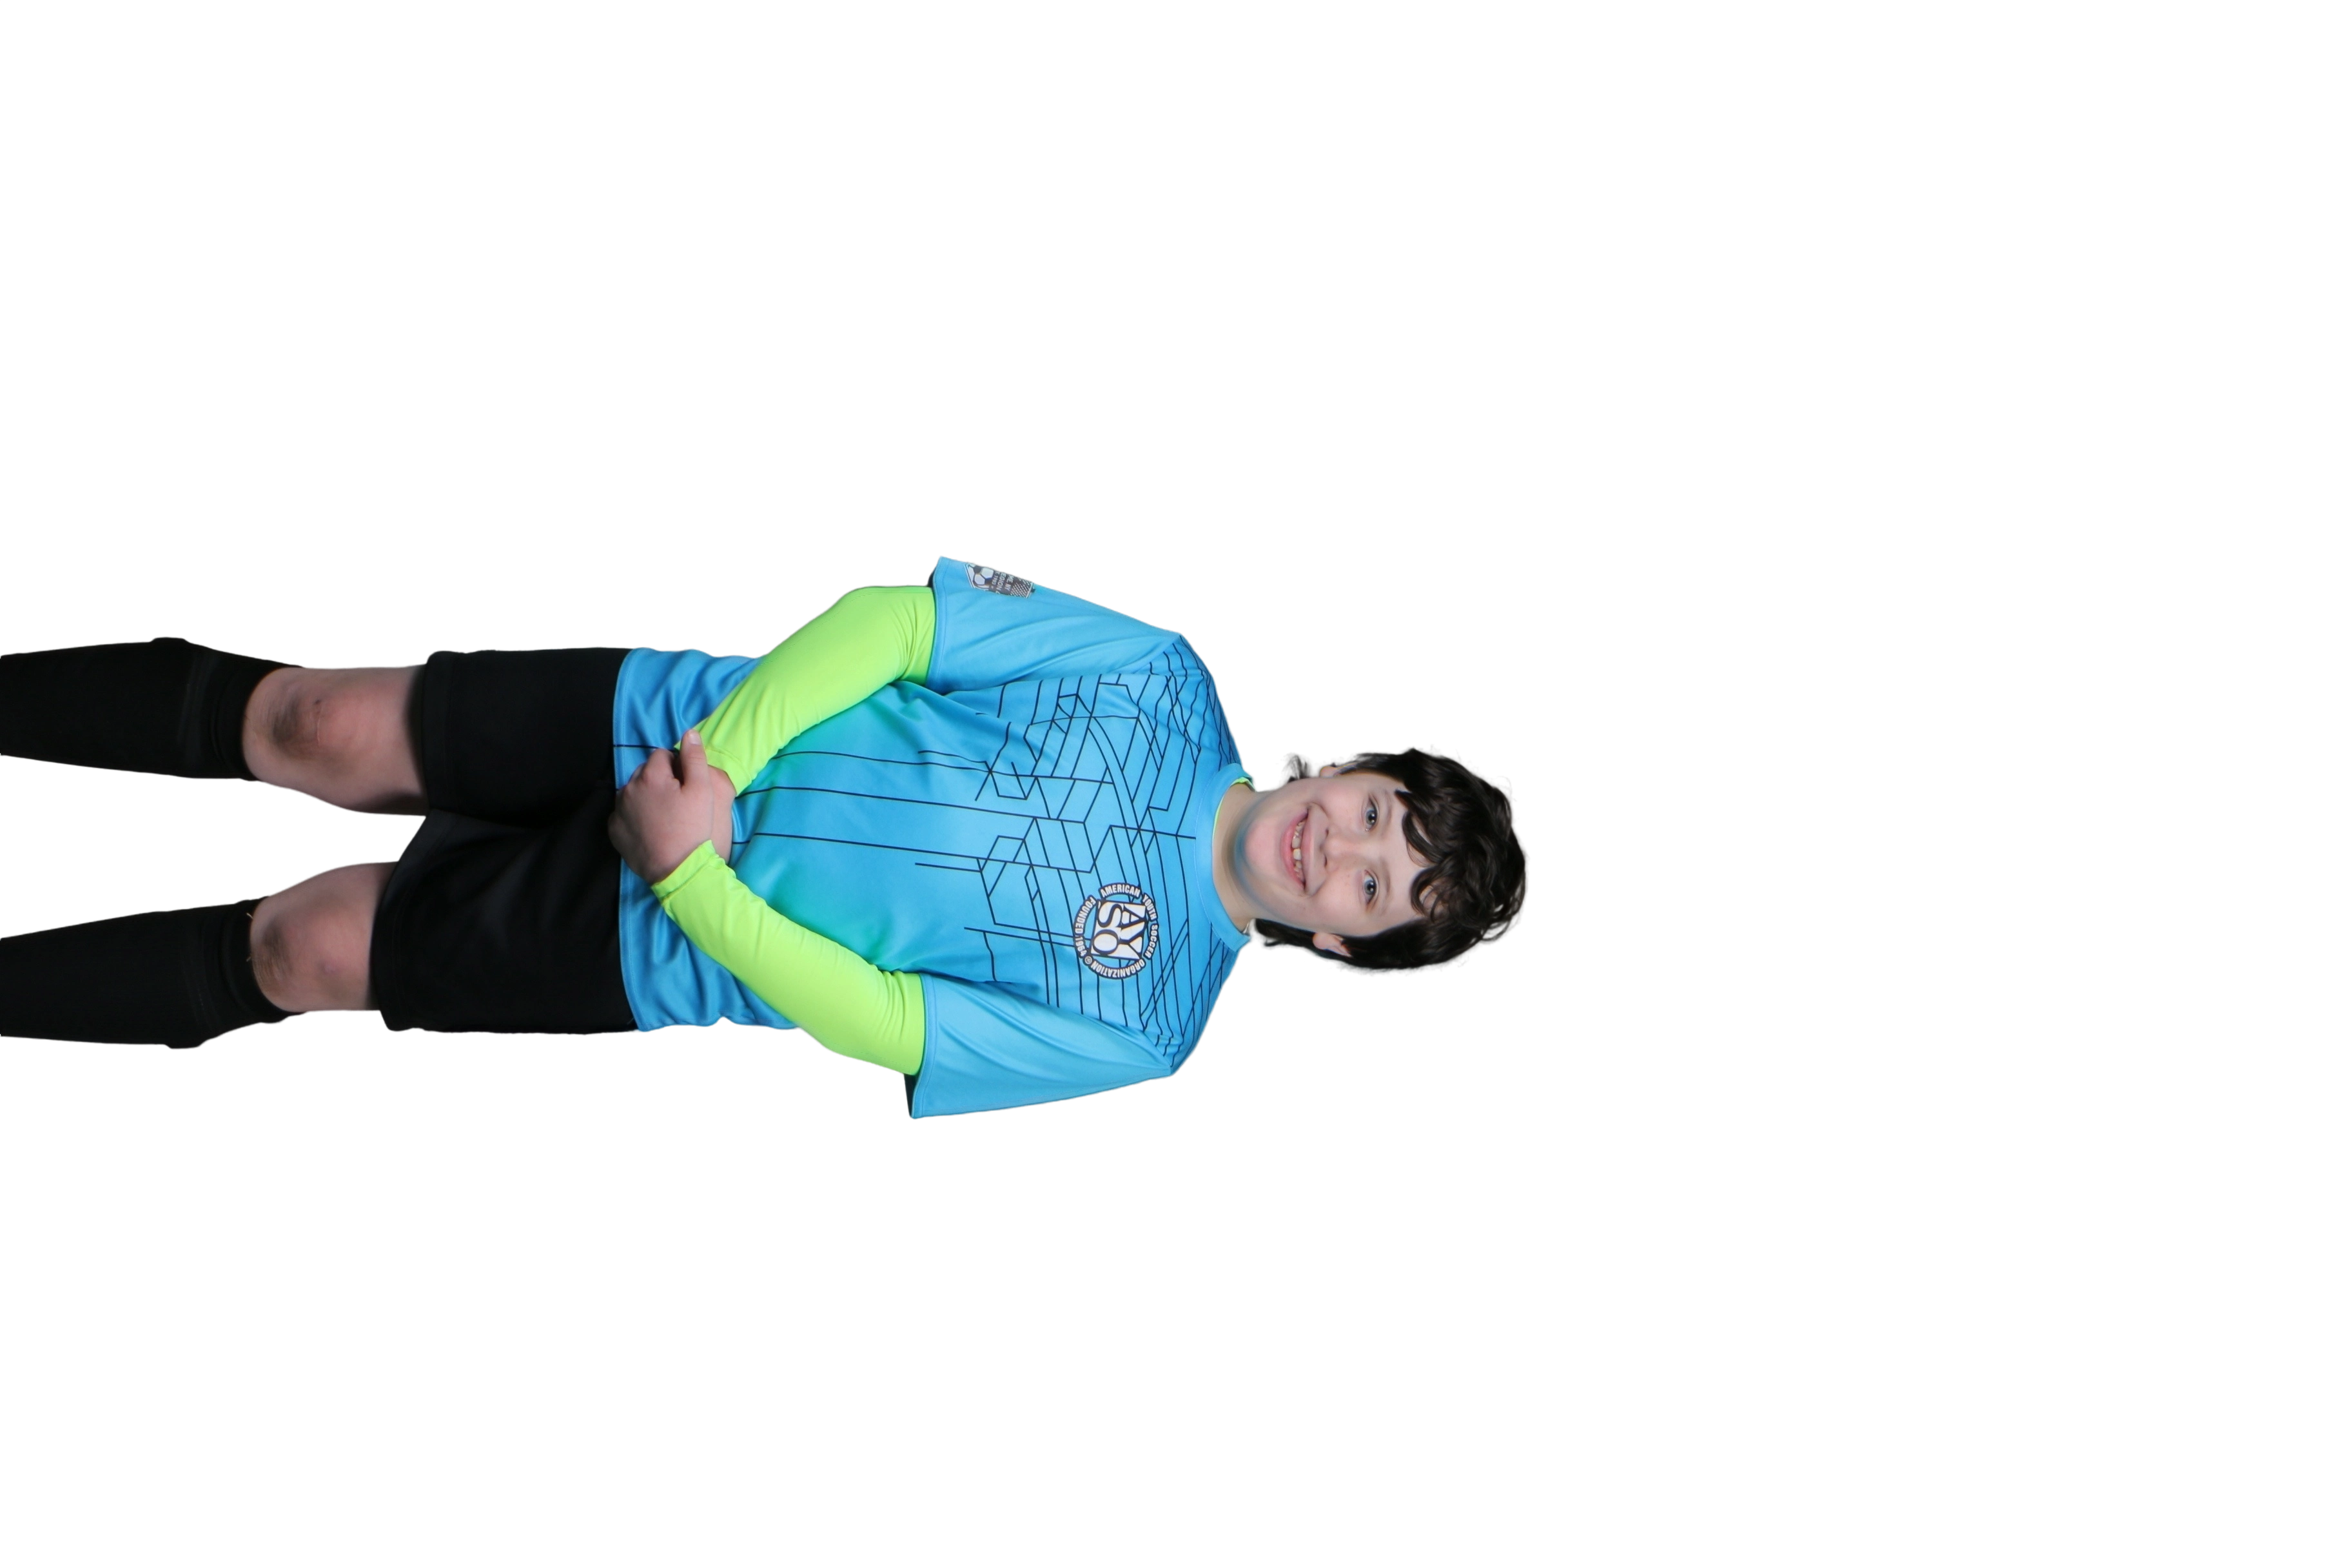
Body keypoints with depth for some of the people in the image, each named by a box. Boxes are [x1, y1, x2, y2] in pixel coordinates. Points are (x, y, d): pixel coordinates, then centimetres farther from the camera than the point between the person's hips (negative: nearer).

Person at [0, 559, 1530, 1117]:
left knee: (305, 949, -8)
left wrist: (694, 877, -22)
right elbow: (899, 616, -9)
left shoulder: (1134, 1025, -13)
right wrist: (718, 751, -20)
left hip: (655, 942, -2)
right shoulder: (1164, 678, -7)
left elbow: (876, 1030, -16)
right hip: (666, 717, 2)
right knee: (325, 727, -9)